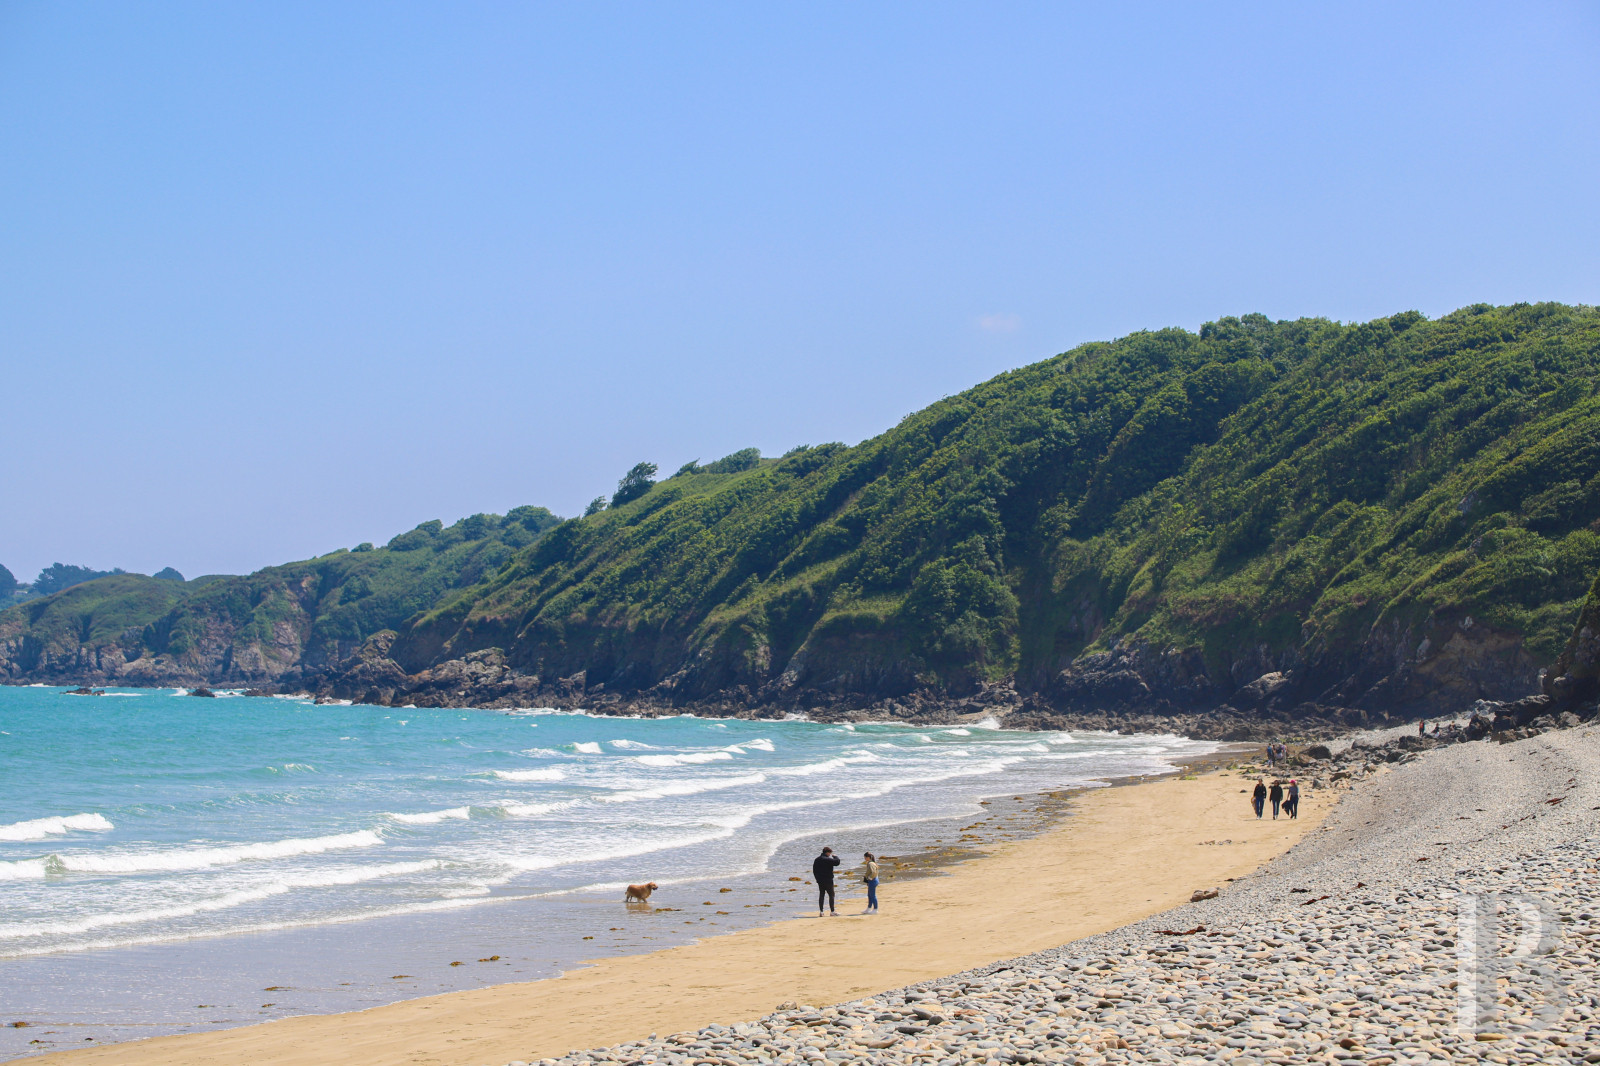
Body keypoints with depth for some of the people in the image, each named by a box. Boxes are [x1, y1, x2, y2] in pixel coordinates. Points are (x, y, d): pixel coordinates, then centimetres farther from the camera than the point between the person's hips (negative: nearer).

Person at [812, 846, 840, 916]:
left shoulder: (816, 860, 10)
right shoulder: (827, 860, -16)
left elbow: (814, 871, 14)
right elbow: (837, 862, -21)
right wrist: (835, 856, -2)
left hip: (820, 881, 7)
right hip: (828, 881, -7)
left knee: (821, 895, 10)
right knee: (831, 895, 1)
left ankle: (821, 911, 8)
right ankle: (832, 911, 0)